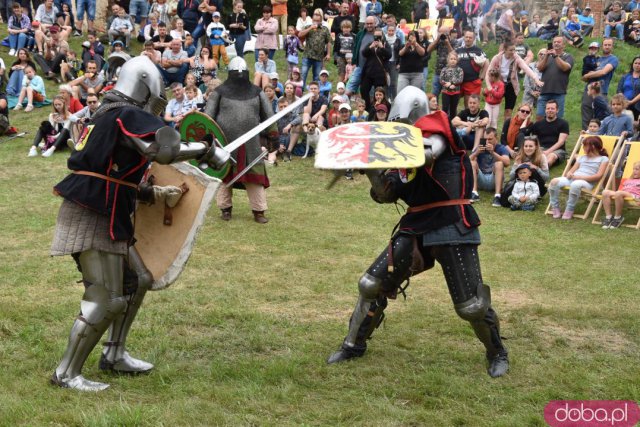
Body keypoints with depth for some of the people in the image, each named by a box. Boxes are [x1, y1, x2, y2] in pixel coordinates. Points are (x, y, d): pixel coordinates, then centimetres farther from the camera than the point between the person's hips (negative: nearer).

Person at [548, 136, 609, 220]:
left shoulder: (603, 159, 8)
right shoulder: (582, 157, 29)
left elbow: (598, 176, -6)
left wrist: (579, 177, -12)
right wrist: (569, 174, -4)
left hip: (587, 182, -6)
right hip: (572, 178, 6)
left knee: (575, 185, -42)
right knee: (554, 181, -25)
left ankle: (569, 211, -25)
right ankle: (555, 209, -12)